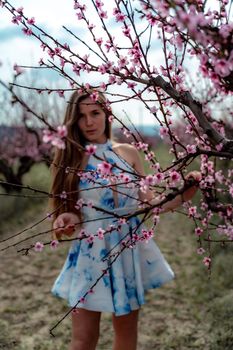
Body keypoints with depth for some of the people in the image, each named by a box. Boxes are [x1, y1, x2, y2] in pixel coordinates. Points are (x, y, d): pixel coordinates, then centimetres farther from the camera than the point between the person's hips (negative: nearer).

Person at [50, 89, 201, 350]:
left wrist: (184, 195, -8)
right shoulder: (68, 159, -4)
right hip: (92, 253, -2)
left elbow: (147, 202, 4)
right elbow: (68, 210, 2)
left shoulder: (128, 153, 2)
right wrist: (66, 220, -21)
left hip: (130, 249, 2)